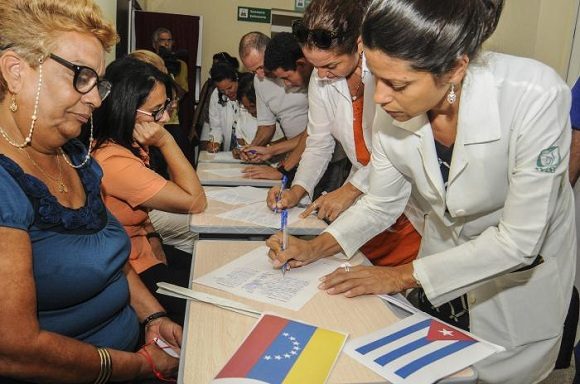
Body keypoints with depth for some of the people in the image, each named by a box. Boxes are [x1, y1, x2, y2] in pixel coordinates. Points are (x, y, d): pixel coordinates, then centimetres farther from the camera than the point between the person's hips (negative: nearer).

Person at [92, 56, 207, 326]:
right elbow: (195, 201, -25)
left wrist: (154, 242, -5)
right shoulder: (114, 162, -31)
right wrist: (166, 141, -24)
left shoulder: (128, 145, -1)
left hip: (142, 248, 9)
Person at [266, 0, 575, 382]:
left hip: (522, 269, -3)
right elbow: (382, 204, -5)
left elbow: (518, 241, -27)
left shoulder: (534, 96, -34)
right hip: (444, 249, 3)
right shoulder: (393, 110, -21)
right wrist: (316, 248, -18)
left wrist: (402, 276, -23)